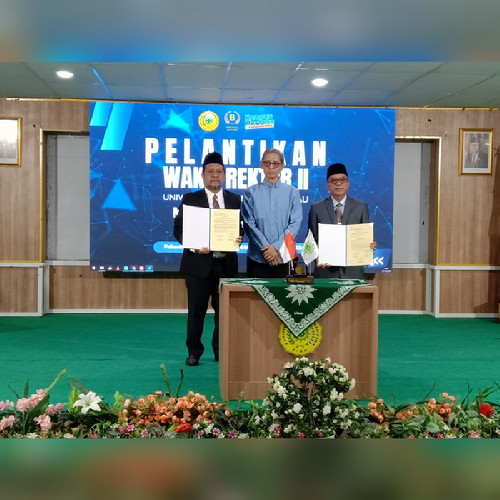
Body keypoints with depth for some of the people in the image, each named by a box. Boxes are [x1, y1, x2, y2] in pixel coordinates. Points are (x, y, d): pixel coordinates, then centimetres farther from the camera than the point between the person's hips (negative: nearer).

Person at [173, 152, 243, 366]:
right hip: (199, 262, -2)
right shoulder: (190, 199, 2)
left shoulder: (235, 200, 10)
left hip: (226, 263, 2)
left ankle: (221, 351, 22)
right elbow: (178, 229, -2)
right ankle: (194, 352, 16)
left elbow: (241, 226, 11)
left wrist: (239, 238, -11)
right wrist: (194, 246, -16)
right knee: (196, 310, 3)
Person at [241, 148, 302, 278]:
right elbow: (249, 224, -1)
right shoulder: (251, 192, 5)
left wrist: (276, 247, -10)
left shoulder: (292, 192, 6)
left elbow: (295, 223, 0)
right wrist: (266, 248, -11)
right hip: (258, 257, 0)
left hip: (284, 257, 0)